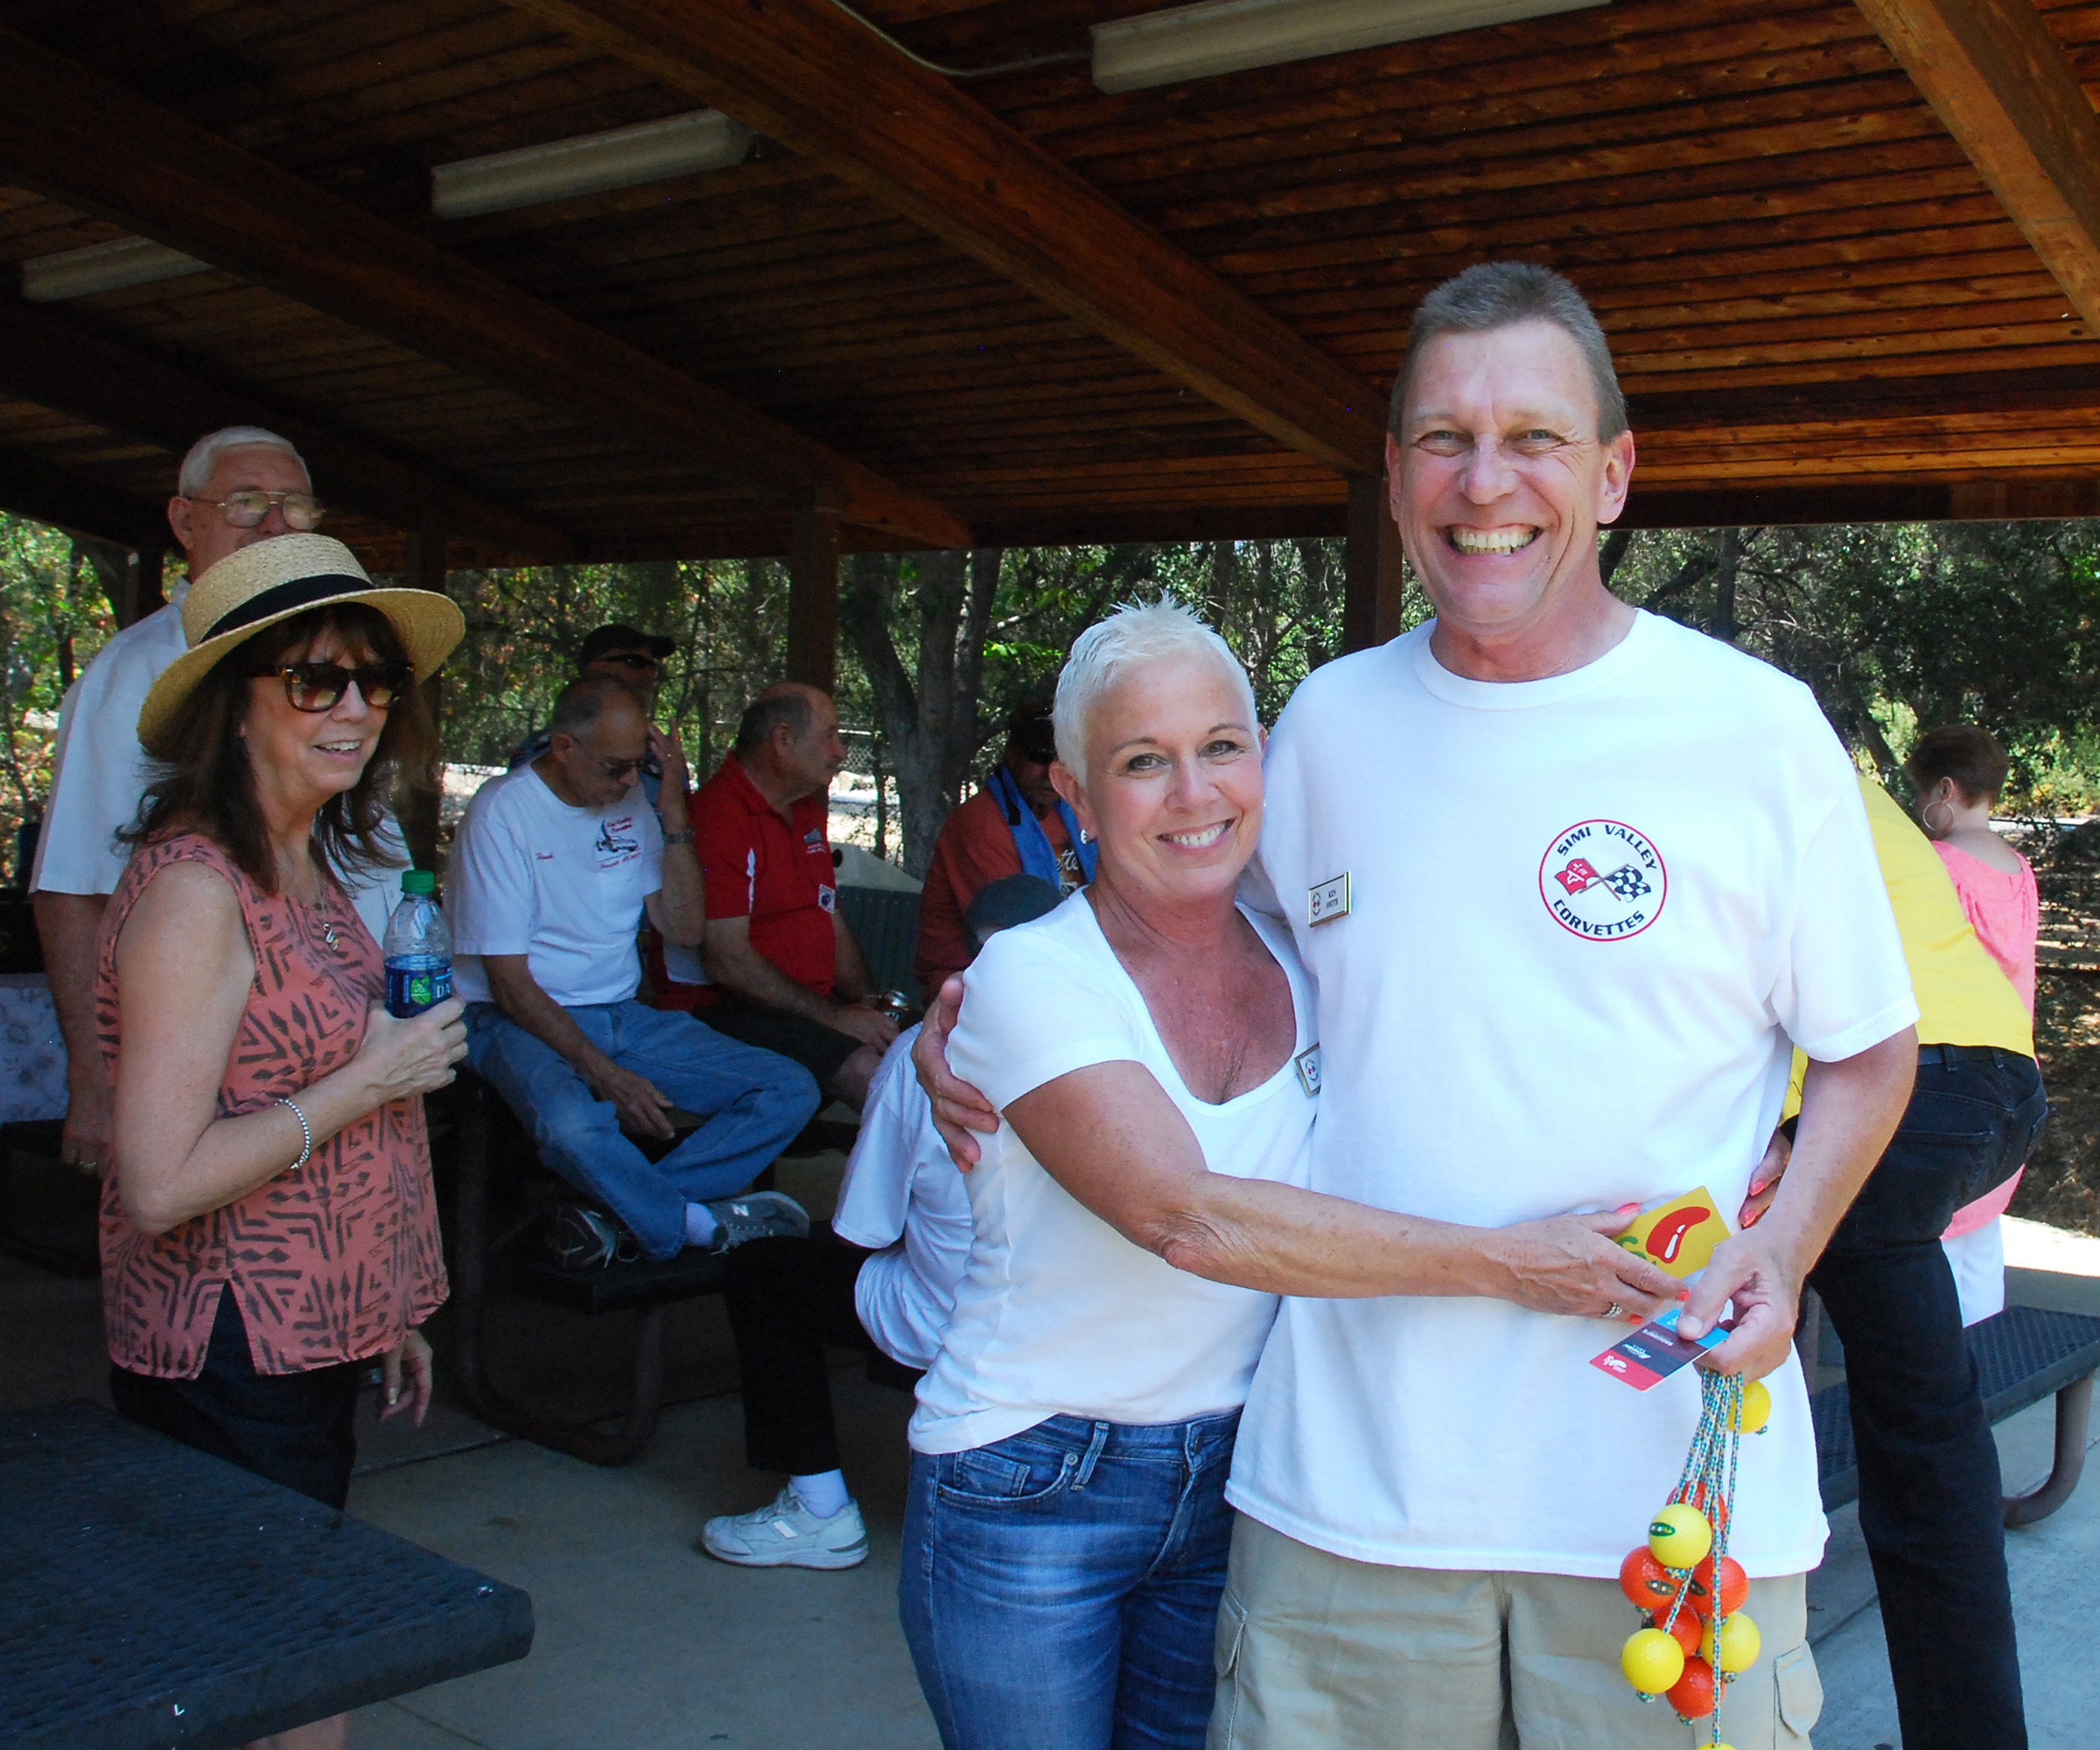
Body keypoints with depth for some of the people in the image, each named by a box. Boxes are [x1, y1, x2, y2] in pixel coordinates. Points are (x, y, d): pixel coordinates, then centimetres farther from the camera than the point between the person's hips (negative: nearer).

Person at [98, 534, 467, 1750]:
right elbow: (161, 1184, -24)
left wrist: (391, 1315, 21)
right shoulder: (195, 888, -19)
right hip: (230, 1365, -9)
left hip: (310, 1348, 9)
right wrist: (368, 1083, -17)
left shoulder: (312, 869, 10)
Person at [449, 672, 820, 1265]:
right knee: (571, 1123, -40)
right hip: (523, 1020, -6)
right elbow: (508, 981, -14)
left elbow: (684, 928, 4)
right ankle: (702, 1223, -13)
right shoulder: (501, 811, -11)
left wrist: (675, 811, -7)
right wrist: (602, 1072, -23)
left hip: (624, 1016, 7)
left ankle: (619, 1215, -18)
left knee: (789, 1091, -8)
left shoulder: (630, 803, 7)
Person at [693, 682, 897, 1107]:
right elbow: (726, 960, -19)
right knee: (865, 1070, -30)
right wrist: (833, 1018, -16)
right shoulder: (718, 816, -14)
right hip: (733, 1010, -9)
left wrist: (868, 1003, 5)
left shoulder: (808, 813, 18)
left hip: (816, 1003, 9)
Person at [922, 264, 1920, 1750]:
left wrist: (1778, 1254, -11)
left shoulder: (1756, 727, -3)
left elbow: (1868, 1053, 6)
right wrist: (991, 1018, 7)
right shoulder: (1329, 722, 5)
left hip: (1673, 1486, -2)